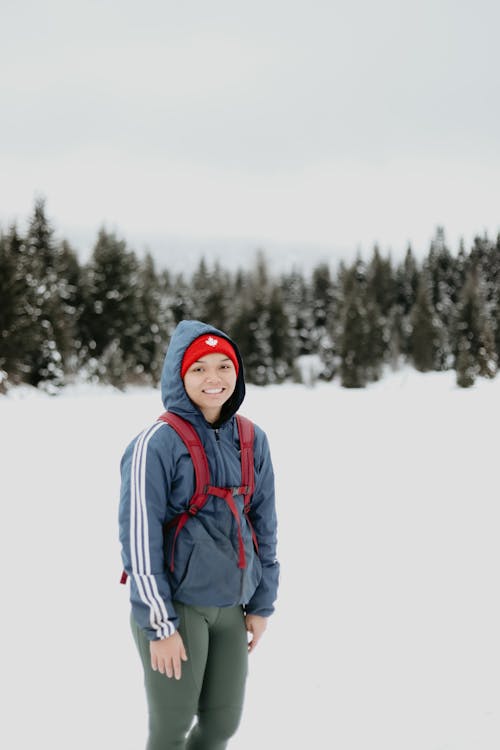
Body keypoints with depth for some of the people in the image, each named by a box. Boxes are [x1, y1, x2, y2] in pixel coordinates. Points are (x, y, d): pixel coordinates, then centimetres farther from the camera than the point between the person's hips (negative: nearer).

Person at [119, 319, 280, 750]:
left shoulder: (251, 440, 4)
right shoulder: (158, 443, -13)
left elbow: (263, 524, 11)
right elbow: (139, 536, -14)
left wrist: (262, 603, 11)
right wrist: (159, 624, -14)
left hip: (231, 605, 6)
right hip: (177, 605, -5)